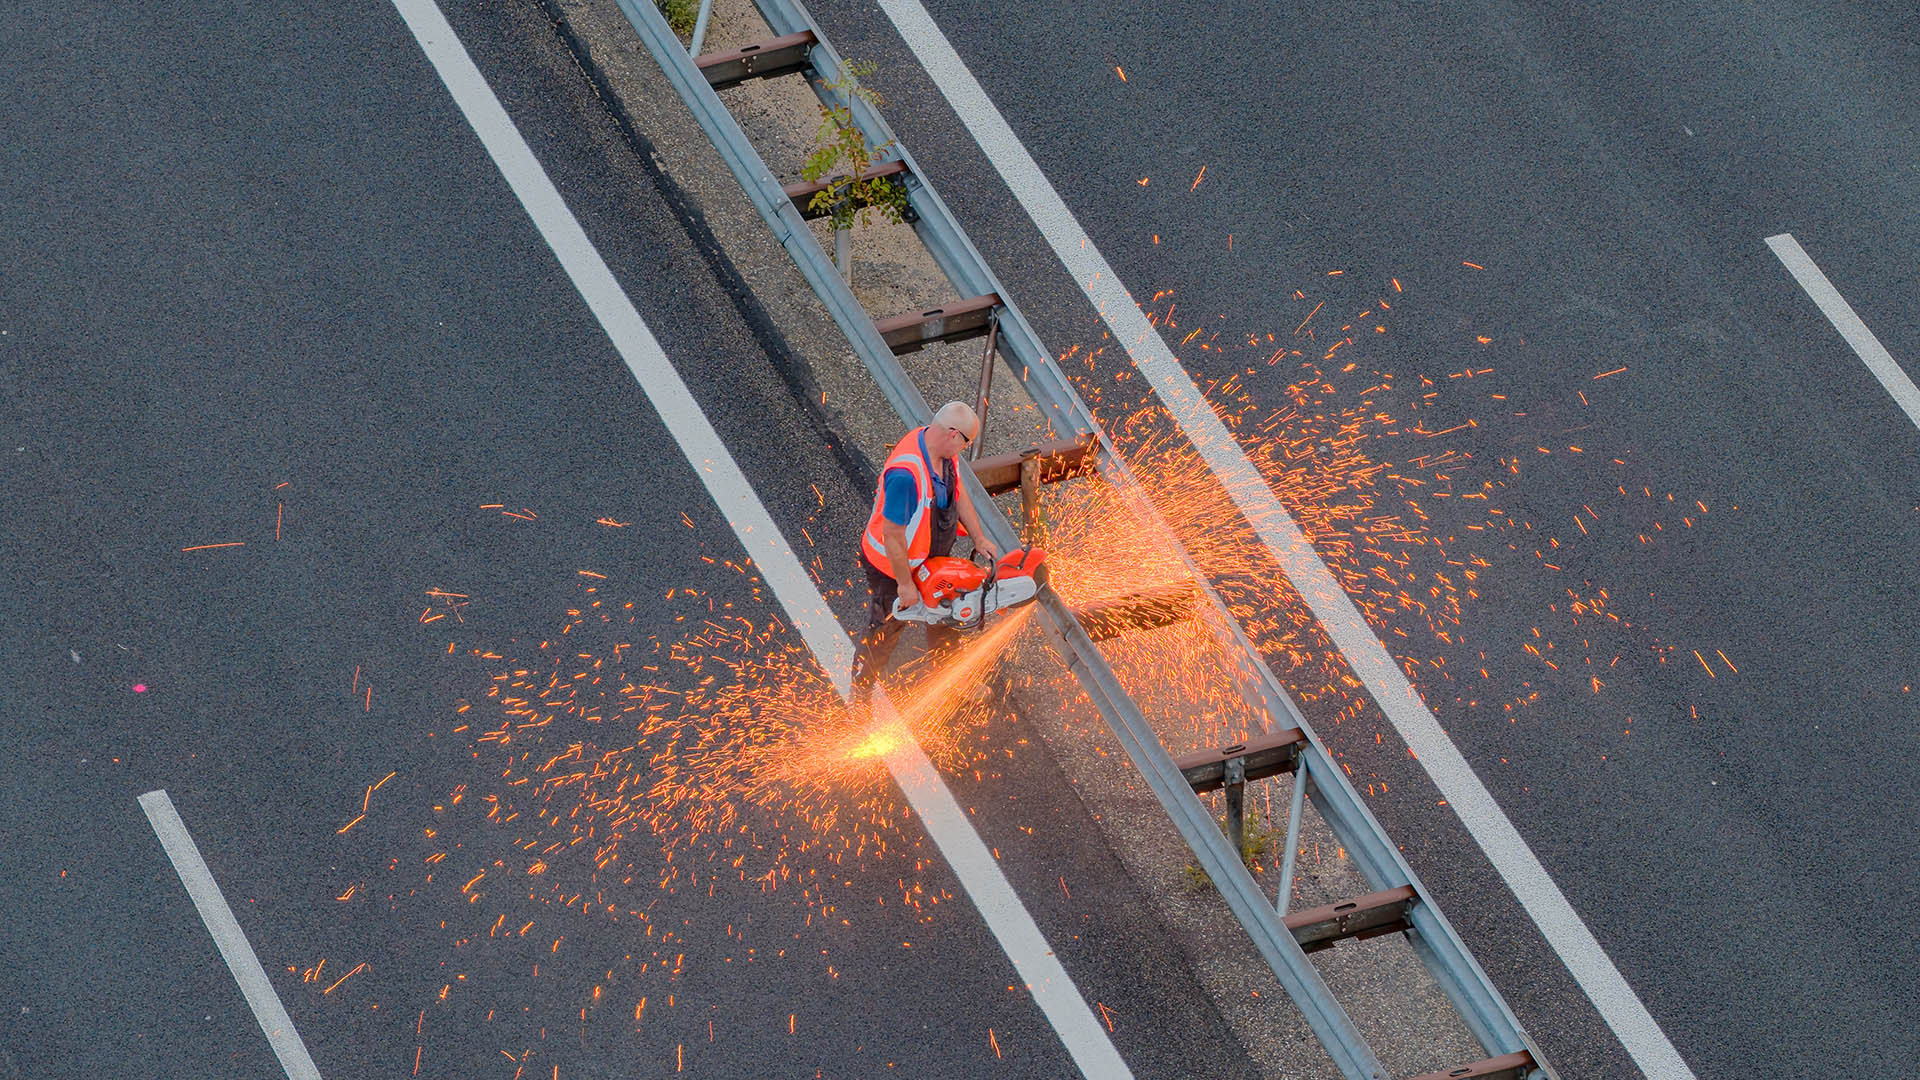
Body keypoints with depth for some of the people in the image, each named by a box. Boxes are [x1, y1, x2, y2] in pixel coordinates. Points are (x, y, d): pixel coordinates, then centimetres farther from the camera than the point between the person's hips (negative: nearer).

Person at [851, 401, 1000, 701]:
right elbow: (892, 535, -33)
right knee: (883, 634, 12)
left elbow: (958, 493, 7)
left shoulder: (942, 448, -12)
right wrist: (905, 584, -24)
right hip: (893, 566, -8)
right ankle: (859, 698, 35)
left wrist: (978, 538, 7)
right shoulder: (906, 473, -41)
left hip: (932, 558, 8)